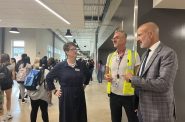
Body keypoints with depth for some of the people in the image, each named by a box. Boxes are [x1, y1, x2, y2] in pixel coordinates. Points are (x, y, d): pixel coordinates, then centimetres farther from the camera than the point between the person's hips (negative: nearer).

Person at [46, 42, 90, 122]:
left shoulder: (81, 65, 0)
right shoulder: (60, 65, -7)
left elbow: (87, 76, 18)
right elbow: (48, 78, 2)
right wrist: (54, 91, 1)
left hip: (79, 96, 3)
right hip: (65, 97, -2)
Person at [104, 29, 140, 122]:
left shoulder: (134, 55, -5)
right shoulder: (110, 56, 9)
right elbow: (106, 73, 16)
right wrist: (106, 76, -5)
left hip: (129, 95, -4)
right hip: (114, 94, 4)